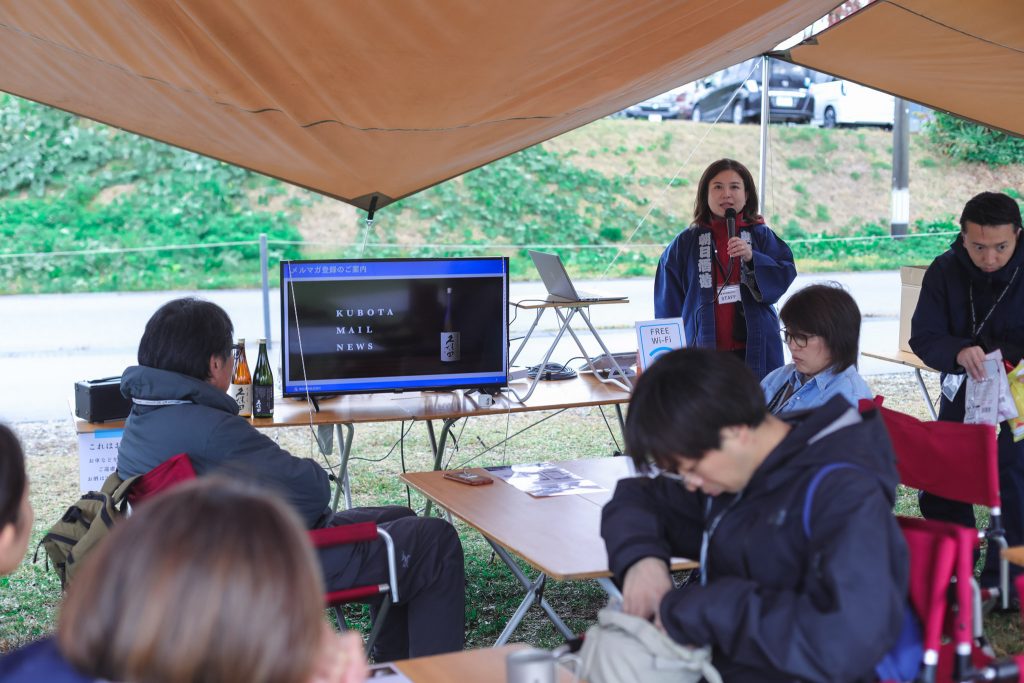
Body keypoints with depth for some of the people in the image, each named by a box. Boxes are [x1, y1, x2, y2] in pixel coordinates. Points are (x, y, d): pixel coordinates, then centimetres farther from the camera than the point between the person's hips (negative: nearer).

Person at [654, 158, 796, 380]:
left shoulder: (762, 236, 7)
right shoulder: (685, 243, 7)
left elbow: (785, 277, -2)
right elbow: (668, 304, 10)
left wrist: (752, 258, -18)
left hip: (755, 351, 0)